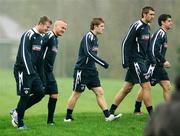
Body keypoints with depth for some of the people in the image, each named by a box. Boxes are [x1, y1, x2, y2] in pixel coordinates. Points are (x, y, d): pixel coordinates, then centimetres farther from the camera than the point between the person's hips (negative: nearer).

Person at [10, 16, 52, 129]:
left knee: (40, 92, -1)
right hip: (23, 70, -8)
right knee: (25, 95, -7)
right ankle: (19, 122, 7)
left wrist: (37, 72, 13)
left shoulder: (42, 37, 13)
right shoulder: (28, 35, -14)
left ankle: (17, 112, 11)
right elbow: (24, 54, -21)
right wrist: (30, 72, -24)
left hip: (33, 70, 8)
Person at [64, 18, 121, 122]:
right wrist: (103, 63, -27)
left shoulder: (95, 38, 12)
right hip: (82, 70, -8)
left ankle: (108, 116, -5)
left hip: (91, 71, 8)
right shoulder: (88, 37, -15)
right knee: (76, 93, 1)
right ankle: (68, 117, 12)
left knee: (100, 92, 0)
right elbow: (88, 53, -27)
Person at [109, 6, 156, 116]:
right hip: (135, 61, -9)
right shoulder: (137, 26, -14)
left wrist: (152, 60, 15)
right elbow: (126, 44, -16)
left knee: (127, 88, 10)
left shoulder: (147, 27, 14)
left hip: (141, 61, 9)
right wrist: (125, 62, -17)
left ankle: (111, 112, 15)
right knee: (146, 86, -8)